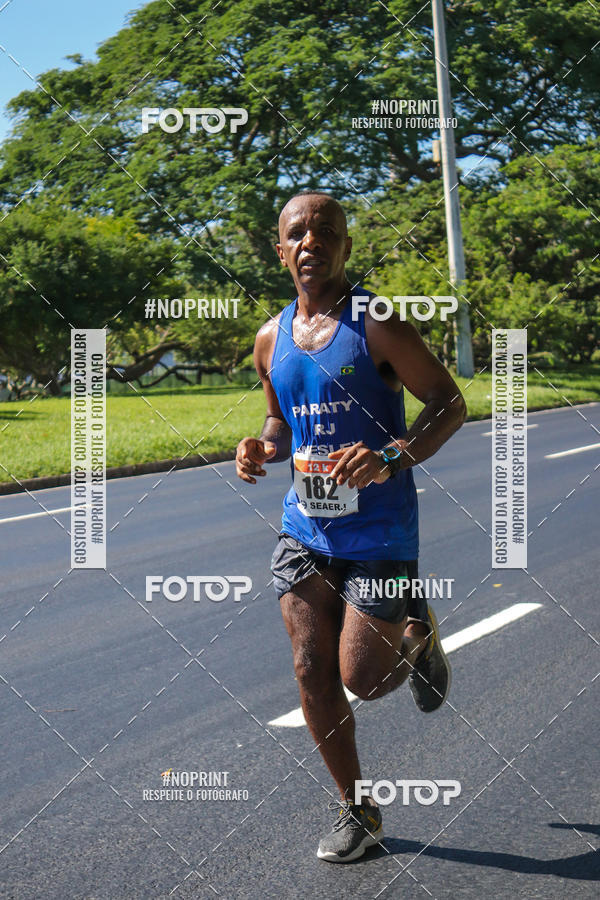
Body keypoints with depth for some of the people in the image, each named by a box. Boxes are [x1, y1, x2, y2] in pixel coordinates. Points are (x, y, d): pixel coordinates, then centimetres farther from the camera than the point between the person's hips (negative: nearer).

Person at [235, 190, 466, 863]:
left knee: (362, 678, -3)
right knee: (312, 672, 2)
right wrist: (262, 449, -2)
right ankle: (357, 812, 20)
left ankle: (418, 637, 32)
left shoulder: (376, 323, -11)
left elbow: (448, 403, -10)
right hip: (305, 526, 5)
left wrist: (394, 459, -26)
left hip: (377, 530, -5)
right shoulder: (271, 340, 7)